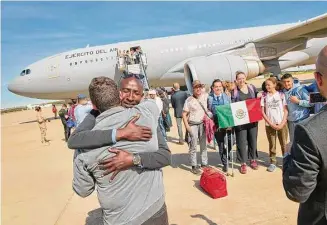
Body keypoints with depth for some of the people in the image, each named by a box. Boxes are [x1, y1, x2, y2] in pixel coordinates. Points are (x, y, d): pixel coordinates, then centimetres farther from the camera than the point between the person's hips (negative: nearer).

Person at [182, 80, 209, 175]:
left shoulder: (205, 97, 1)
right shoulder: (189, 100, -6)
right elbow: (184, 114, -5)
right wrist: (187, 126, -12)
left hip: (203, 124, 3)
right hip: (192, 125, -3)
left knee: (204, 145, 12)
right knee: (193, 146, 1)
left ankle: (204, 164, 24)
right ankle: (194, 166, 9)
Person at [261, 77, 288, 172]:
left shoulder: (281, 95, 0)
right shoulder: (264, 96, 1)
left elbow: (285, 110, 0)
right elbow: (262, 112, 0)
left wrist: (282, 123, -9)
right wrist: (271, 124, -7)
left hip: (282, 124, 0)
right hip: (269, 124, 1)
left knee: (284, 144, 6)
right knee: (272, 145, 7)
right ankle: (272, 162, 18)